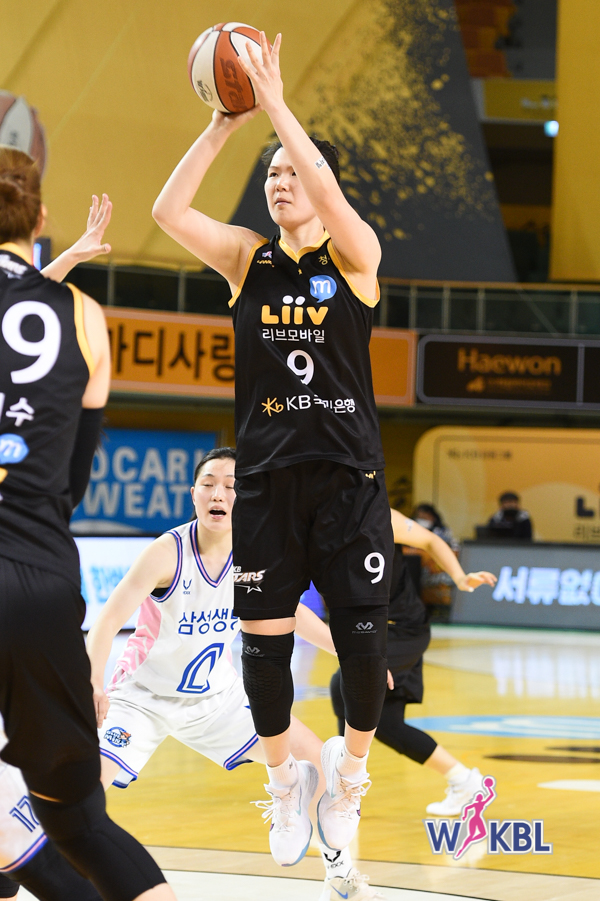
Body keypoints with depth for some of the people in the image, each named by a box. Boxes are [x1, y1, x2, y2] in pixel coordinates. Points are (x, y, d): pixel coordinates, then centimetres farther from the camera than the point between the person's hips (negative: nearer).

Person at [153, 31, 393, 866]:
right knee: (263, 641, 3)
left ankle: (349, 771, 27)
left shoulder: (356, 255, -3)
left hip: (348, 475, -2)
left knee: (363, 639, 1)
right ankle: (287, 780, 26)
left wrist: (275, 102, -23)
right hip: (265, 476, 2)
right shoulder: (249, 256, 4)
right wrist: (225, 122, -16)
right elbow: (169, 210, -11)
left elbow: (328, 192, -24)